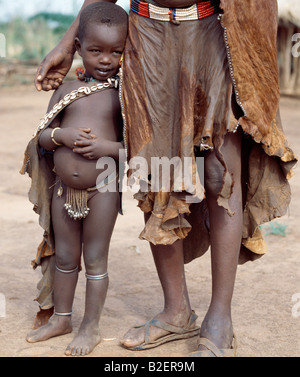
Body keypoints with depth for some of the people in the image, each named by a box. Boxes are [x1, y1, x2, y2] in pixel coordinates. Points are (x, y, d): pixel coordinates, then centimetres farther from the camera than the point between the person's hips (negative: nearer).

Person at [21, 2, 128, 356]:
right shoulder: (67, 89, 4)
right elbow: (42, 135, 6)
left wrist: (107, 147, -23)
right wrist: (61, 134, -14)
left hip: (102, 189, -4)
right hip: (64, 187, 4)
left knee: (95, 259, 7)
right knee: (65, 257, 17)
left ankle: (91, 326, 21)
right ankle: (61, 317, 35)